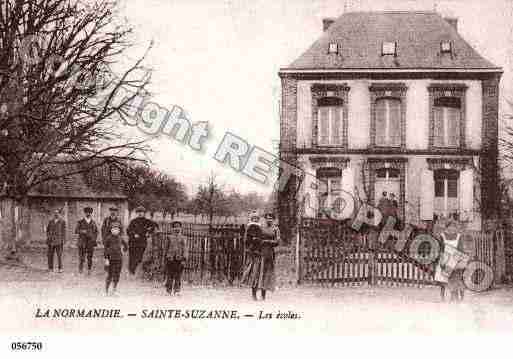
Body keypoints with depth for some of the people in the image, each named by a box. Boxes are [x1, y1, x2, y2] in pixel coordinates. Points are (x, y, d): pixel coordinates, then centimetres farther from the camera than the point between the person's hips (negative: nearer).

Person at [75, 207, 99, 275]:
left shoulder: (93, 222, 10)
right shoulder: (80, 222, 3)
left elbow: (96, 231, 19)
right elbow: (76, 231, -2)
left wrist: (94, 238, 4)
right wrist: (82, 231, -18)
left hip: (91, 242, 2)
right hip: (82, 242, -2)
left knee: (90, 257, 2)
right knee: (82, 257, -6)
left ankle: (89, 270, 10)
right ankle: (80, 267, 17)